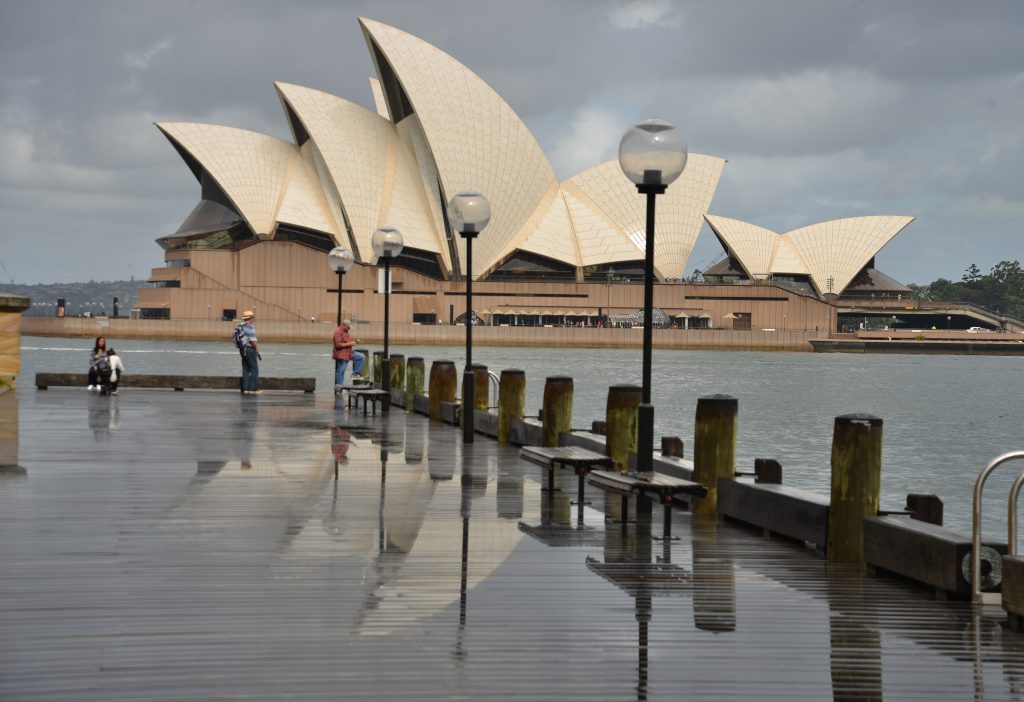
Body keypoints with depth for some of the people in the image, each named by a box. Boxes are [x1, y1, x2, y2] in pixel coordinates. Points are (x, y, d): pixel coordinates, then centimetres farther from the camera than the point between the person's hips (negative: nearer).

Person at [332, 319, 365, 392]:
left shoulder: (345, 332, 15)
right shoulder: (338, 332, -16)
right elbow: (338, 345, -24)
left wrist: (354, 341, 10)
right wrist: (349, 344, -21)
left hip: (349, 353, 10)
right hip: (341, 355, -10)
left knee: (362, 357, 4)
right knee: (340, 371, -5)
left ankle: (355, 374, 4)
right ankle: (338, 387, 2)